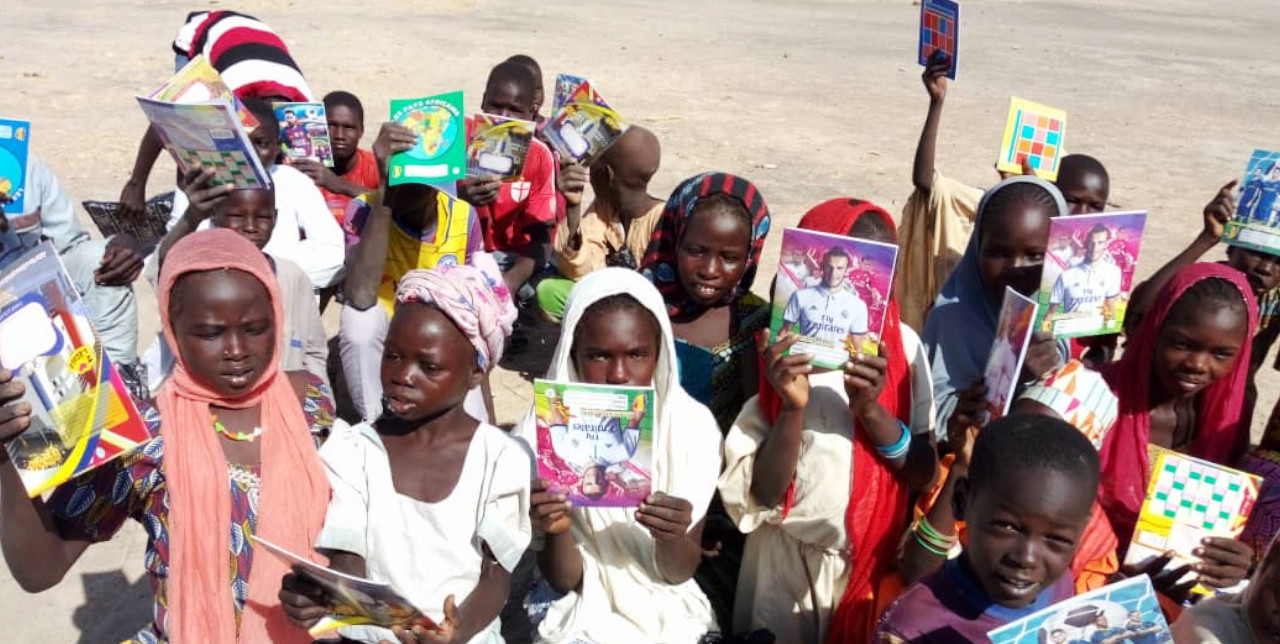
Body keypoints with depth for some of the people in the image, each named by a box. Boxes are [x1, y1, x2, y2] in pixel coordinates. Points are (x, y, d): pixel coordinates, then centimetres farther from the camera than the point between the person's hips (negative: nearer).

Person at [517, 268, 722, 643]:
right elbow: (563, 581, -8)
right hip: (578, 612, -1)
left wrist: (670, 538, -25)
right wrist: (557, 532, -28)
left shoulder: (693, 426, -10)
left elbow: (680, 572, -5)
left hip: (667, 610, 2)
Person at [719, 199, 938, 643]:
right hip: (791, 560, -2)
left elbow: (926, 474, -8)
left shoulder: (904, 344, -7)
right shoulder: (781, 353, -14)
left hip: (879, 556, 3)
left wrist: (871, 410, -24)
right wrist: (793, 407, -29)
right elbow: (763, 495, -15)